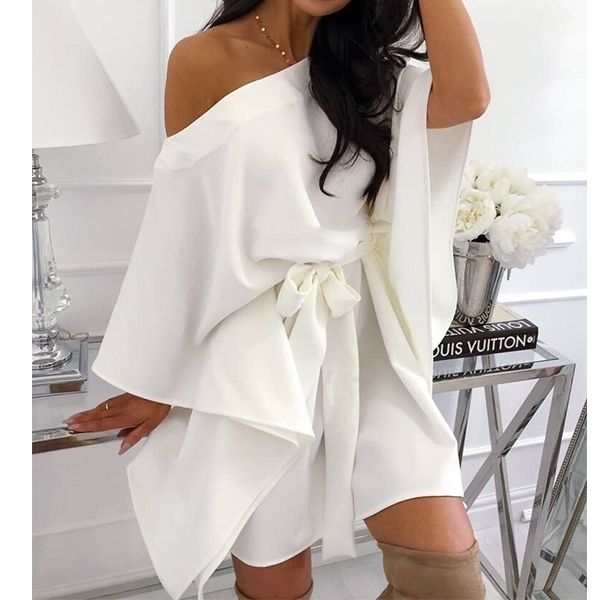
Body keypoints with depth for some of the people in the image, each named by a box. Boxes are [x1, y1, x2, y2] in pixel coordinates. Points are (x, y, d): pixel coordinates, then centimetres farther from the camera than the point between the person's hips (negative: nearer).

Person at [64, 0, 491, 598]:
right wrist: (159, 379, 4)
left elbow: (465, 98, -9)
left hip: (368, 340, 4)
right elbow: (186, 234, 0)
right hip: (262, 348, -3)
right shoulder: (204, 60, 0)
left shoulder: (364, 64, 11)